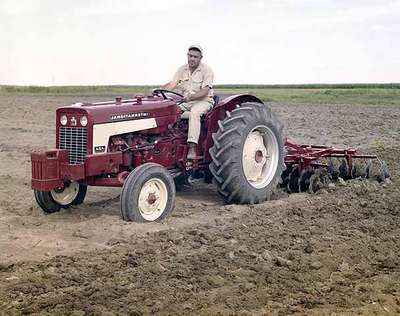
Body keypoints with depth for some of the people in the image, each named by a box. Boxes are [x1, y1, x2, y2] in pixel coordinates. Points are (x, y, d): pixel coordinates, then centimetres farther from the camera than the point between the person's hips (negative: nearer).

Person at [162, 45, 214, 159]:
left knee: (194, 112, -38)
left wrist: (191, 96, -34)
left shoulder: (206, 70, -7)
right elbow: (171, 84, 2)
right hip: (186, 101, 6)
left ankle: (192, 147, -43)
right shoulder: (182, 69, 10)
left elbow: (205, 91, -17)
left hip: (203, 101, -6)